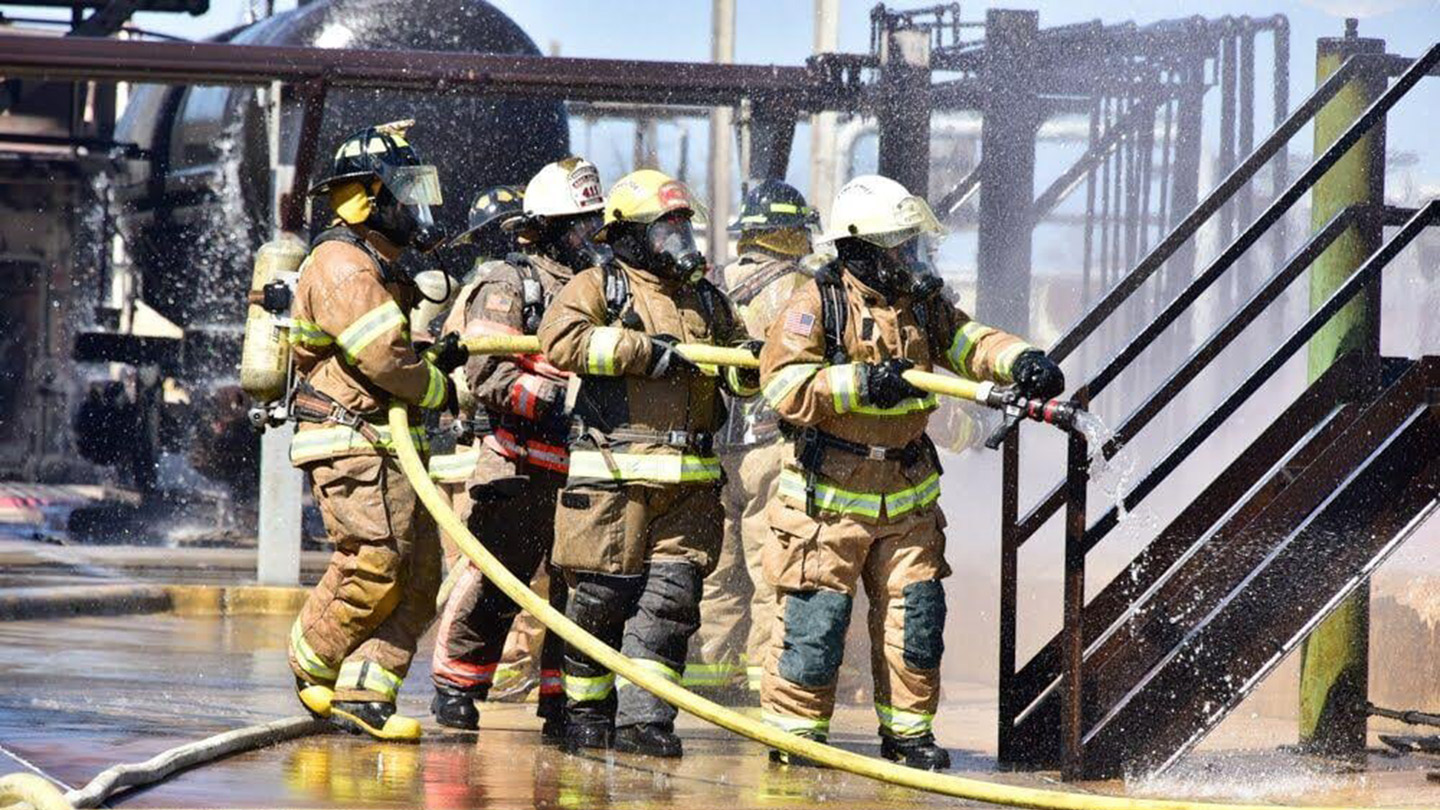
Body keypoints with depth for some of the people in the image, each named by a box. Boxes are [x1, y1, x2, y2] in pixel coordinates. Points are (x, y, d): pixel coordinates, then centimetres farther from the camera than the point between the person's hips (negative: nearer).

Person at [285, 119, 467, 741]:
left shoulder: (376, 263, 23)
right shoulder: (341, 264, -11)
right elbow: (382, 357, -19)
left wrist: (436, 358, 8)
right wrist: (439, 388, -3)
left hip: (387, 446, 10)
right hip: (351, 440, -10)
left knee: (419, 569, 1)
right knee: (373, 559, -16)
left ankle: (364, 692, -1)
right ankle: (312, 666, 4)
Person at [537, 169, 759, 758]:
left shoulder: (706, 300, 20)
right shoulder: (600, 287, 2)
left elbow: (740, 375, 27)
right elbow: (560, 339, -17)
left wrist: (749, 365, 1)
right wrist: (645, 350, -18)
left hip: (689, 481, 5)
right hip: (613, 475, -5)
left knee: (671, 594, -4)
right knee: (602, 596, 0)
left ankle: (642, 719, -4)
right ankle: (587, 710, 16)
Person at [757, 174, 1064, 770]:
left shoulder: (924, 305, 10)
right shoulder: (815, 307, -10)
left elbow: (969, 343, 8)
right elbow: (784, 387, -17)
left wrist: (1020, 363, -13)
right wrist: (859, 385, -26)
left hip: (906, 496, 6)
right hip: (829, 497, -6)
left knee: (915, 614, 4)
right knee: (815, 619, -4)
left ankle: (907, 730, 16)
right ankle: (794, 731, 8)